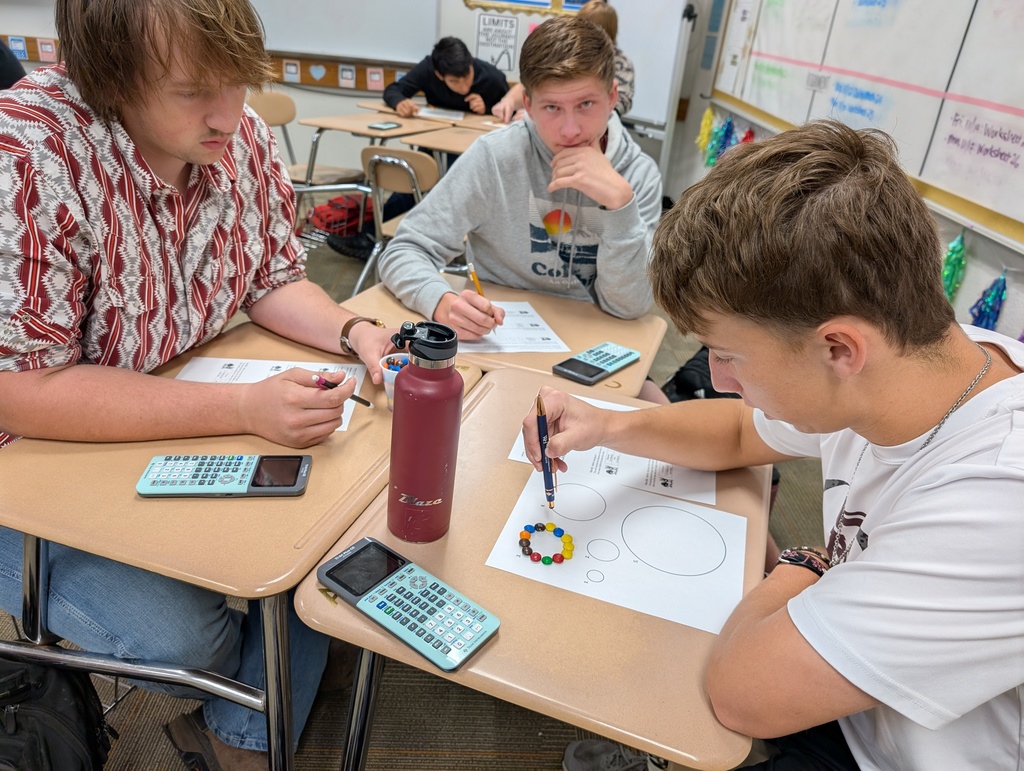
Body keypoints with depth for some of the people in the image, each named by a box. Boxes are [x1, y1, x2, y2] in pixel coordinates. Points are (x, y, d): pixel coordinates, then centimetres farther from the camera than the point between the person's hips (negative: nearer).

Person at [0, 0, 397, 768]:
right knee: (184, 632, -21)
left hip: (184, 428, 6)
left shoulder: (242, 137, -8)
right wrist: (245, 407, -35)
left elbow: (274, 278, 3)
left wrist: (356, 332, -17)